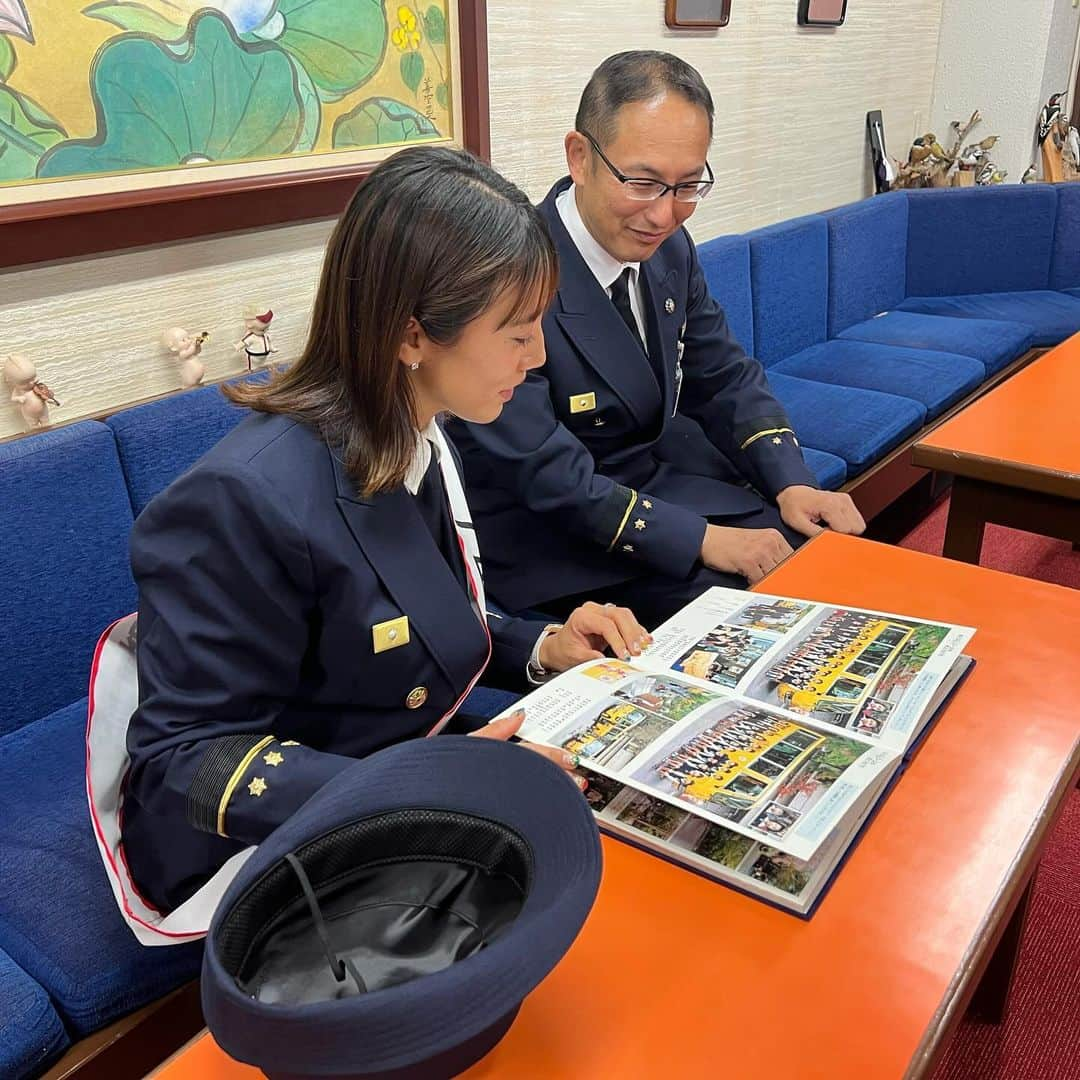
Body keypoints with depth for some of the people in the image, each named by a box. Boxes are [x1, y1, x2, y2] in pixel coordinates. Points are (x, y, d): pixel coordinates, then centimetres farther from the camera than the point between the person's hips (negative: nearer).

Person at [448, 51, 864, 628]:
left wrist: (792, 485, -9)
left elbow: (725, 376, 7)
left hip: (663, 476, 7)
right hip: (551, 536, -7)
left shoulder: (668, 247, -3)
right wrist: (701, 539, -25)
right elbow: (549, 479, -24)